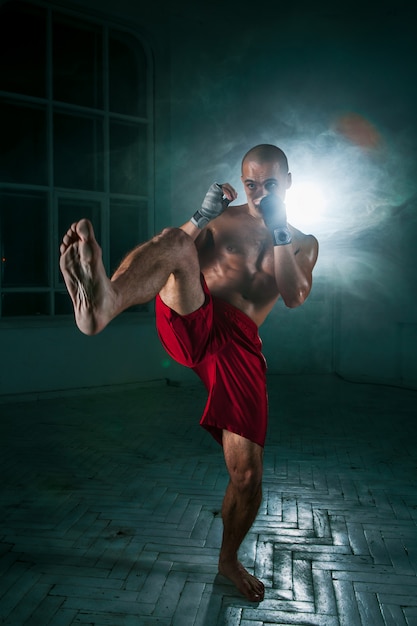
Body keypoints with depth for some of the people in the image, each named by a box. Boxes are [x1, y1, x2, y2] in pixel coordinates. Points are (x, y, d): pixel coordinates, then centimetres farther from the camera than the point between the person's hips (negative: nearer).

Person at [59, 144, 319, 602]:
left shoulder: (303, 244, 19)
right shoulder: (222, 218, 18)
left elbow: (295, 297, -2)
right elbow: (175, 245, 4)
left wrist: (278, 230, -8)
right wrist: (201, 217, -9)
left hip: (239, 345, 1)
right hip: (189, 321, -1)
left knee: (247, 474, -3)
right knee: (175, 244, -31)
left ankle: (229, 559, 28)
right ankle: (103, 304, -64)